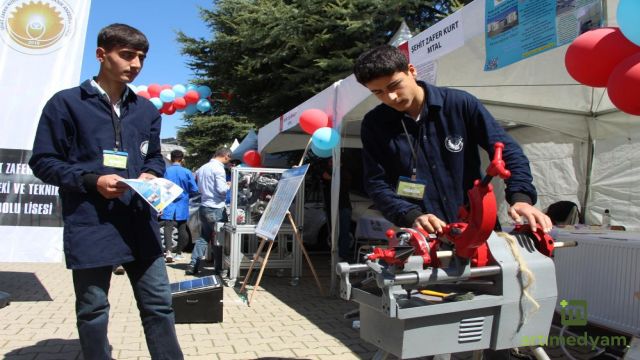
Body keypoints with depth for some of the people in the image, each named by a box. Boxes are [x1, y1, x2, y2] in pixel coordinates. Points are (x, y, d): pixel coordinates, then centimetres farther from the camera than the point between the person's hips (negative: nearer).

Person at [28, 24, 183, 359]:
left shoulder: (147, 109, 15)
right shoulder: (66, 103, 0)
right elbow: (43, 162, 0)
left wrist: (151, 175, -1)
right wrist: (91, 181, -15)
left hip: (139, 221, 4)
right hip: (91, 225, -3)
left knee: (158, 303, 7)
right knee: (93, 310, 8)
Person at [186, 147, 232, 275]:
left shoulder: (203, 167, 11)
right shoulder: (219, 168, -14)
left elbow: (197, 187, 19)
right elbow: (222, 189, -20)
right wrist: (228, 185, -2)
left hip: (204, 207, 8)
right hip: (216, 209, -8)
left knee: (203, 237, 14)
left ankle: (193, 266, 12)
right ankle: (219, 268, 10)